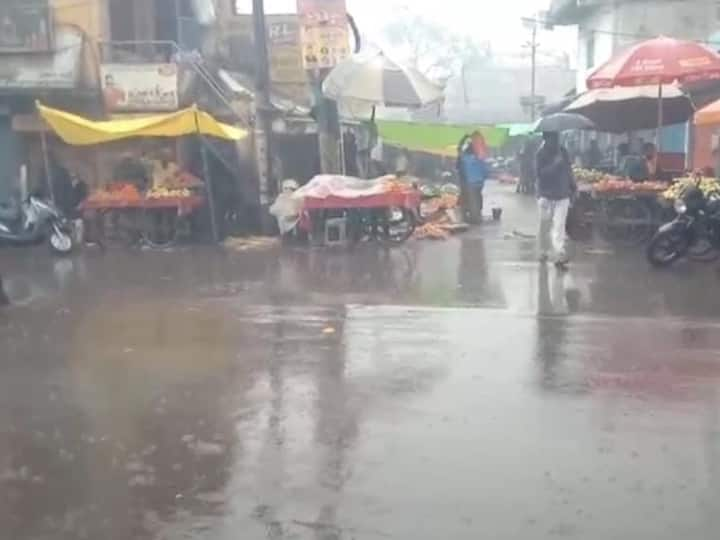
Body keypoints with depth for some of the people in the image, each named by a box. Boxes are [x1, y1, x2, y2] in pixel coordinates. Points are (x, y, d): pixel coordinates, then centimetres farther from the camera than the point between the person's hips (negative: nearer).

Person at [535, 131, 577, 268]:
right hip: (546, 195, -2)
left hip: (562, 195, 2)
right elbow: (540, 172, -18)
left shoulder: (563, 152, 9)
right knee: (545, 226, 8)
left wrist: (573, 186, 18)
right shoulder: (541, 154, -5)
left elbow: (569, 170, 18)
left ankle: (560, 256, -14)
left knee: (559, 226, -7)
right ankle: (543, 252, 27)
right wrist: (555, 163, -24)